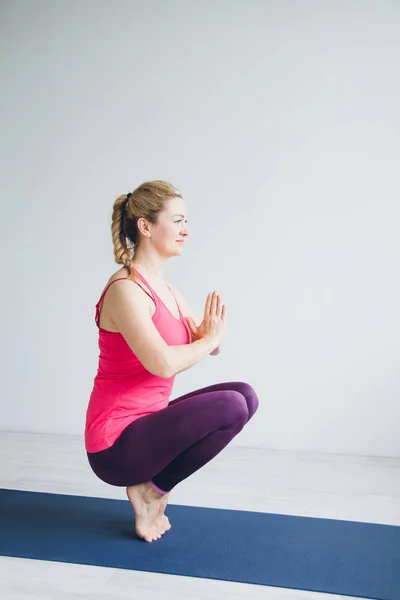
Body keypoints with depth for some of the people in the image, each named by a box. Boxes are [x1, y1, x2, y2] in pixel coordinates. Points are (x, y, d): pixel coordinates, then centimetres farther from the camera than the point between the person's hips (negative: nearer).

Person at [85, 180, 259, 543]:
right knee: (231, 407, -20)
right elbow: (163, 363, -31)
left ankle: (151, 484, 9)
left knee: (245, 395, 3)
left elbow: (213, 345, 12)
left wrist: (212, 332, -12)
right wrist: (208, 339, -13)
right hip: (116, 444, -9)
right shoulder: (126, 289, -19)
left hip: (144, 425, 9)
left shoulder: (164, 288, 9)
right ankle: (150, 489, -1)